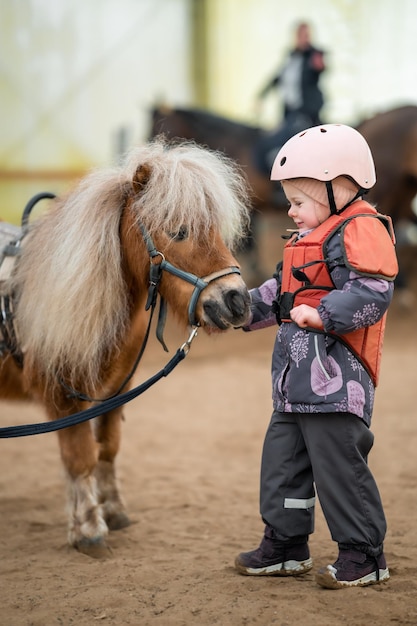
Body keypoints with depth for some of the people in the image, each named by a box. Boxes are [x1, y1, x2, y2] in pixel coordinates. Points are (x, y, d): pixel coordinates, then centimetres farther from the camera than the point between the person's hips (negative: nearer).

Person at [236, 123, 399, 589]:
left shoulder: (360, 230, -11)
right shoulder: (309, 239, 21)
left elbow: (372, 291, -23)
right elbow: (281, 294, 29)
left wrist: (324, 315, -28)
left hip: (335, 378, -10)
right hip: (296, 379, 11)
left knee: (338, 466, -5)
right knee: (282, 459, 15)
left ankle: (364, 555, 7)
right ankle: (285, 544, 27)